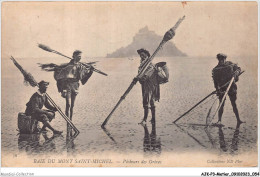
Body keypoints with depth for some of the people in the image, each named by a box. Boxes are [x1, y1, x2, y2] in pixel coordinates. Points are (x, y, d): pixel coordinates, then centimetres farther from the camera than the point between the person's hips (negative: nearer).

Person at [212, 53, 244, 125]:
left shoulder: (230, 64, 1)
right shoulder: (216, 69, -3)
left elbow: (238, 69, 10)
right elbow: (215, 81, -6)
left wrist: (236, 72, -13)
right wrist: (218, 89, -18)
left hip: (231, 87, 1)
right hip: (222, 89, -1)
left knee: (234, 104, 8)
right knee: (221, 105, -4)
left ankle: (238, 119, 18)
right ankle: (219, 120, 2)